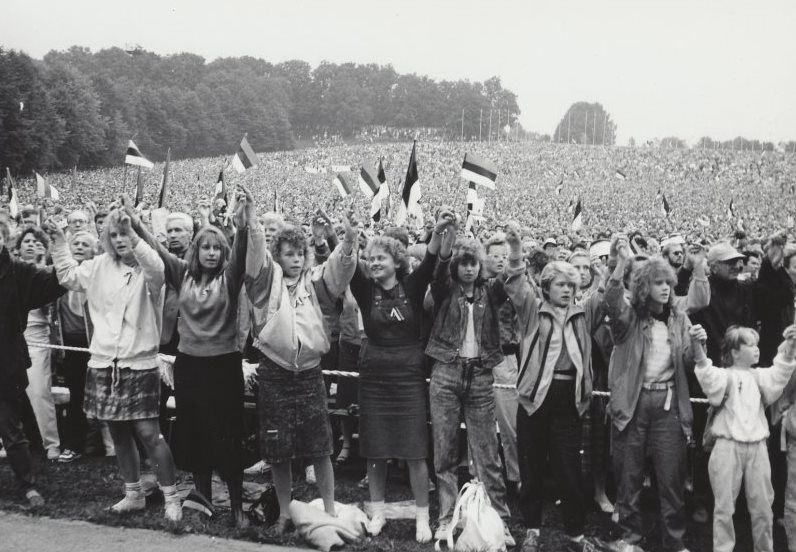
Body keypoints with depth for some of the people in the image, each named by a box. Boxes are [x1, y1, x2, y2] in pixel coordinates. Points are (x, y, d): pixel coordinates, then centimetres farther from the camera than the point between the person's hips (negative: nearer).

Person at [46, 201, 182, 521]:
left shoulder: (147, 269, -9)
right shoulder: (101, 267, 6)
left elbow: (156, 271, -33)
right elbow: (68, 275, 20)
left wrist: (131, 234, -40)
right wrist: (59, 242, 10)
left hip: (139, 365, -5)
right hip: (104, 364, 6)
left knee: (148, 432, -7)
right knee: (119, 433, 14)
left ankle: (171, 496, 6)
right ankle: (133, 494, 29)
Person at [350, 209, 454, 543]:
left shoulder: (412, 287, -1)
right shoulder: (366, 290, 2)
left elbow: (429, 264, -18)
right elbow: (350, 269, -15)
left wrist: (438, 233, -35)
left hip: (410, 376, -2)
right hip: (374, 376, 2)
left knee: (415, 451, 0)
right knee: (375, 450, 8)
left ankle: (422, 517, 12)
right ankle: (378, 512, 22)